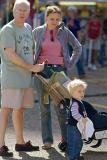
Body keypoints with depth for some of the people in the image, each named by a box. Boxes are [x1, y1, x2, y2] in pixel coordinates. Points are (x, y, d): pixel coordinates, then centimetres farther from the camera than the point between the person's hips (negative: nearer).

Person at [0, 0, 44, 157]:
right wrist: (31, 67, -13)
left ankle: (20, 142, 22)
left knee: (20, 109, 14)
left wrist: (36, 66, 10)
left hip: (26, 76, 8)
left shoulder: (28, 28, 15)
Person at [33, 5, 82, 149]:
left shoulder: (65, 32, 2)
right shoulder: (38, 31, 3)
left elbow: (78, 47, 10)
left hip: (59, 70, -1)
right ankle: (47, 140, 6)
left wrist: (70, 64, 2)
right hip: (42, 70, 1)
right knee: (44, 105, 1)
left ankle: (66, 138, 8)